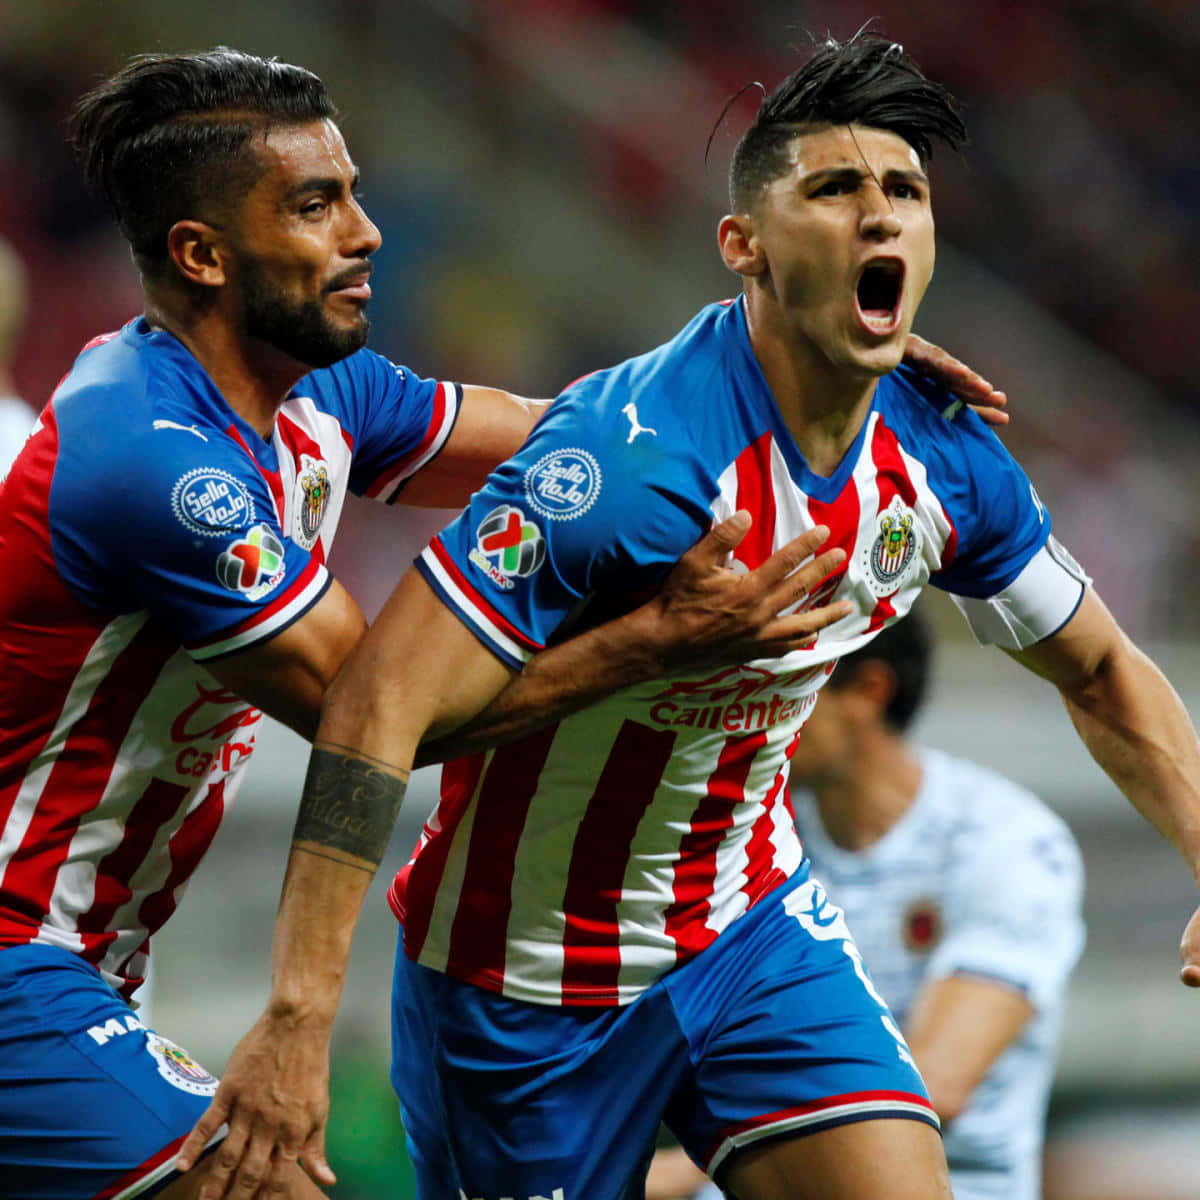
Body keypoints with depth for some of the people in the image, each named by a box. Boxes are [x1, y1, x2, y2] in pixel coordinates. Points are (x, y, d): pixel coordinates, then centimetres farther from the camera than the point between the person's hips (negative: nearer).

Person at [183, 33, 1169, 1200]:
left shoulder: (943, 457, -7)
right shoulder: (629, 453, -29)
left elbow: (1101, 672, 11)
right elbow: (376, 705, -33)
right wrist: (298, 1017, -38)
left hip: (752, 927, 6)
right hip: (531, 969, -6)